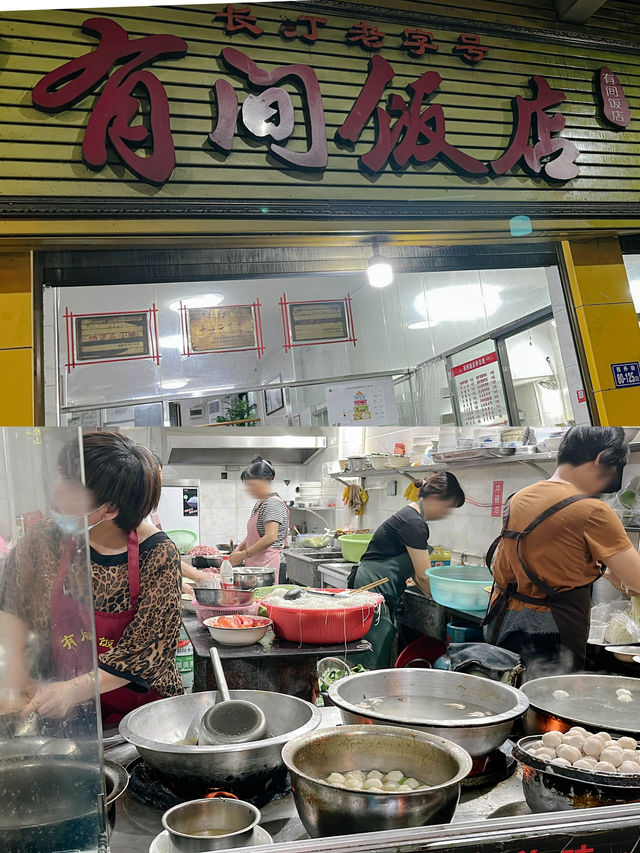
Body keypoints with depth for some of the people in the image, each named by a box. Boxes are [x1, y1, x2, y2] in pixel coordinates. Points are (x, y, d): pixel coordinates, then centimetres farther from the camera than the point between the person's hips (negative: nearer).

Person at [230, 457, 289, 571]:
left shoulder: (273, 503, -13)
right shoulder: (260, 503, 18)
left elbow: (270, 537, -24)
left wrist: (243, 554, -18)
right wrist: (238, 549, 9)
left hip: (268, 565, -9)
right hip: (255, 564, 9)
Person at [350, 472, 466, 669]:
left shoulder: (412, 516, 13)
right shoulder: (413, 523, -17)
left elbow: (415, 569, 20)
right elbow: (424, 577, -14)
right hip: (372, 591, -10)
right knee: (373, 665, -6)